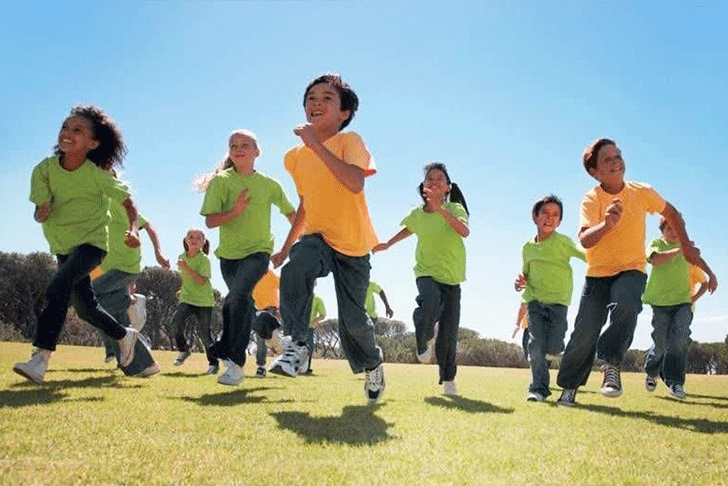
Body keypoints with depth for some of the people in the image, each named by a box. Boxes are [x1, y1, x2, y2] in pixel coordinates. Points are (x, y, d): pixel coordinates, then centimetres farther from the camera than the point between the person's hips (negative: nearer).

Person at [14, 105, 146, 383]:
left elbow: (128, 204, -8)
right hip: (63, 246, 5)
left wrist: (133, 231, -26)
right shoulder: (45, 169, -9)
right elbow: (39, 212, -8)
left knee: (58, 286, -28)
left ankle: (40, 358, -29)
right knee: (85, 307, 11)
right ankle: (124, 336, 36)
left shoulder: (97, 174, -16)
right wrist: (41, 213, -32)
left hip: (92, 242, -5)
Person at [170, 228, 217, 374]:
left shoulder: (204, 259, -10)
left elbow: (201, 280, -22)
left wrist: (186, 268, -25)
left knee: (205, 333, -2)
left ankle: (213, 363, 15)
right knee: (177, 320, -23)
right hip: (186, 299, 4)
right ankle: (183, 349, -1)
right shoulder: (182, 258, 8)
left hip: (204, 301, -4)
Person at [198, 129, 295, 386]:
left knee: (239, 296, -25)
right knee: (238, 301, 16)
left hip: (258, 251, -2)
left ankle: (235, 363, -20)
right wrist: (235, 212, -27)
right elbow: (210, 221, -10)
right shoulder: (221, 181, -4)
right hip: (229, 253, 2)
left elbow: (290, 213, 11)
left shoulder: (269, 184, -1)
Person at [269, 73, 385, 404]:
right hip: (317, 238, 4)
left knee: (353, 319, -1)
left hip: (352, 244, -3)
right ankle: (296, 346, -24)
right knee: (294, 270, -32)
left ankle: (372, 364, 30)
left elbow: (356, 183, -33)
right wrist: (286, 248, 20)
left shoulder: (350, 141, -12)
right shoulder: (294, 157, 4)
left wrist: (316, 144, -32)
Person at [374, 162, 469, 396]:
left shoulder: (454, 209, -10)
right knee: (429, 302, -34)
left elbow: (464, 231, -31)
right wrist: (387, 244, 28)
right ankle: (426, 338, -3)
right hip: (426, 272, 1)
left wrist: (440, 209, -40)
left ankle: (448, 380, 18)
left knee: (449, 334, -1)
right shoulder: (416, 214, 1)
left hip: (452, 277, -1)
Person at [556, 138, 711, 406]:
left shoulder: (641, 192, -5)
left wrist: (685, 245, 14)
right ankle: (569, 386, 19)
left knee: (625, 306, -34)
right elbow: (584, 240, -30)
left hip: (632, 270, 1)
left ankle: (610, 363, -18)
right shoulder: (591, 199, -13)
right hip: (597, 274, 0)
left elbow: (671, 213, 15)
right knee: (584, 334, -1)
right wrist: (606, 224, -48)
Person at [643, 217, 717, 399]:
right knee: (660, 344, 2)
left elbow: (698, 260, 27)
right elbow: (655, 259, -20)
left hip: (683, 301, 3)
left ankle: (674, 381, -15)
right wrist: (678, 251, -32)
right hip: (660, 302, -2)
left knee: (680, 338, -18)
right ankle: (651, 373, 29)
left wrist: (711, 275, 11)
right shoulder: (656, 244, 1)